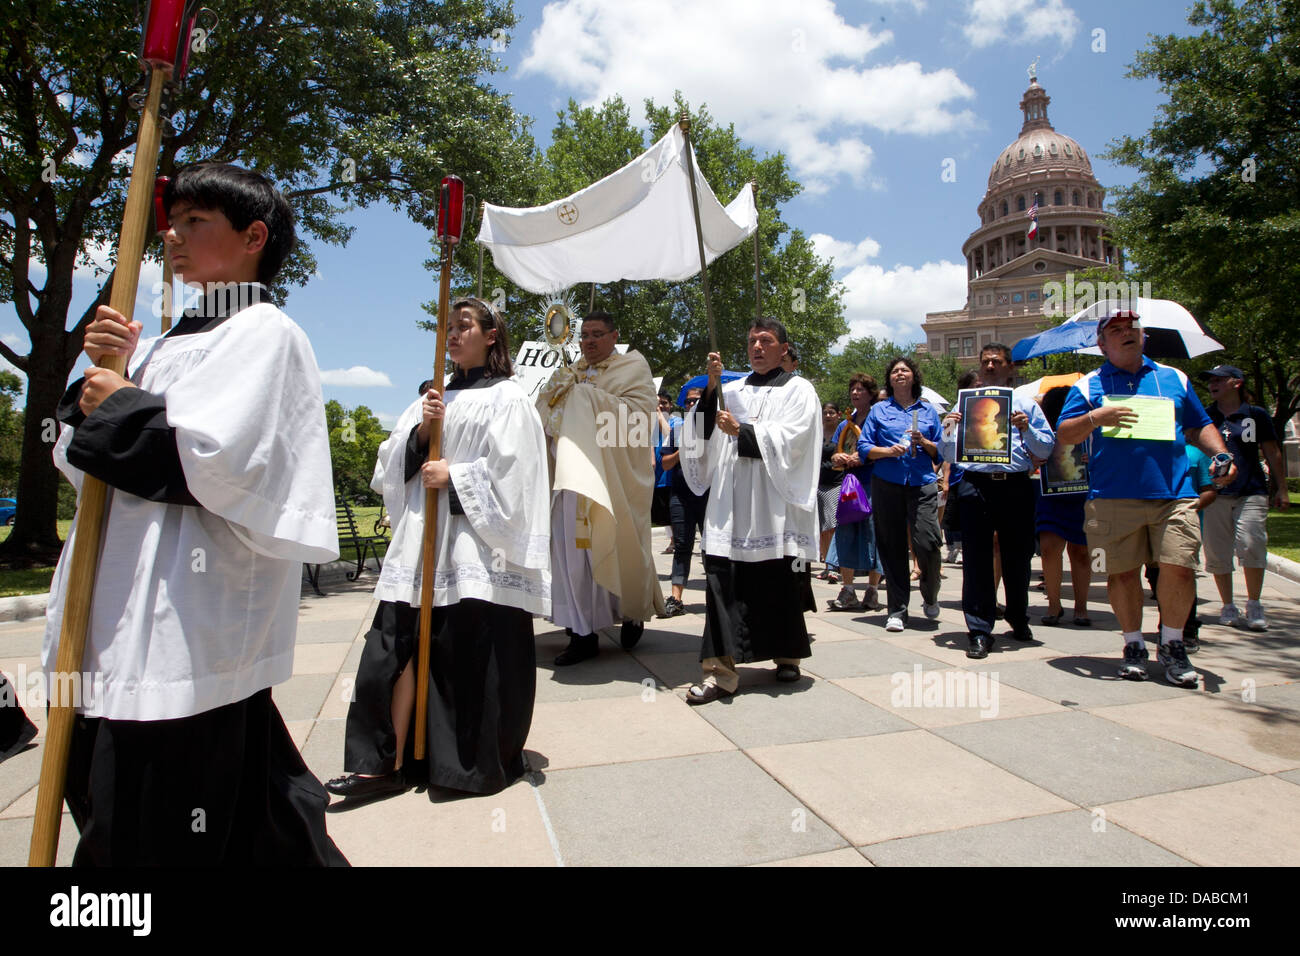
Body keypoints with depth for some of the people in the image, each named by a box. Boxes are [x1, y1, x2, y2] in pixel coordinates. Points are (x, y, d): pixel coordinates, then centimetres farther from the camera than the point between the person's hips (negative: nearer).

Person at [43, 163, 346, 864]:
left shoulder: (262, 332, -6)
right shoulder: (171, 342, 19)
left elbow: (215, 462, -20)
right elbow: (73, 460, 19)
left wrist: (121, 406, -6)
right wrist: (109, 372, 4)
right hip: (127, 624, 9)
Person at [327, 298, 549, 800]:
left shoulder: (507, 398, 2)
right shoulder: (434, 400, 19)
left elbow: (511, 474, -8)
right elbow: (394, 466, 14)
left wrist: (454, 476, -10)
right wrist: (421, 431, -2)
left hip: (477, 544, -6)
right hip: (423, 540, 6)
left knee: (475, 651, -2)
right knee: (398, 644, 2)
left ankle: (484, 762, 17)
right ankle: (390, 763, 12)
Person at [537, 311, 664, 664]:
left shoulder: (633, 367, 4)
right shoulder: (573, 373, 19)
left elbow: (641, 411, -12)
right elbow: (545, 413, 16)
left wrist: (589, 396, -14)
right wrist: (558, 388, -4)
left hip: (616, 475, -4)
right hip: (575, 474, 5)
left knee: (620, 547, 3)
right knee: (571, 548, -1)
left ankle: (635, 611, 30)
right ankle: (583, 634, 8)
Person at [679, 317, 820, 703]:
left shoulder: (798, 391, 7)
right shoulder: (733, 390, 18)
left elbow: (790, 439, -7)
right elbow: (706, 428, 5)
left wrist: (741, 431, -13)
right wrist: (711, 386, -6)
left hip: (774, 506, -2)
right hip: (731, 504, 3)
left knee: (779, 582, 5)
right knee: (724, 579, -6)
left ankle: (786, 655, 27)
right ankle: (722, 668, -4)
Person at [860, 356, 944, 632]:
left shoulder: (928, 410, 14)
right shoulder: (879, 410, 12)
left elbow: (942, 451, 13)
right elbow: (864, 447, 6)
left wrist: (924, 442, -6)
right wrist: (888, 451, -10)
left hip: (922, 484, 0)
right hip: (887, 484, 0)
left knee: (927, 542, -10)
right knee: (892, 547, 1)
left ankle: (930, 596, 20)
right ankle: (897, 609, 11)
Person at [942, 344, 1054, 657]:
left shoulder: (1026, 405, 15)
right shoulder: (965, 405, 16)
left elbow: (1047, 447, 8)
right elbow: (950, 455, 12)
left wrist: (1027, 429, -8)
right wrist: (949, 431, -7)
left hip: (1016, 486, 1)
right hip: (976, 484, -1)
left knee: (1018, 556, 11)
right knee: (977, 558, -5)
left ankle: (1019, 620, 32)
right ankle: (979, 631, 1)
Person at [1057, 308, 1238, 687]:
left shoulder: (1174, 379, 17)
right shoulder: (1088, 385, 9)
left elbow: (1200, 427, 22)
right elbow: (1063, 435, 2)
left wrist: (1221, 455, 5)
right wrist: (1094, 418, -16)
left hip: (1174, 494, 2)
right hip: (1113, 497, -1)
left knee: (1179, 568, -7)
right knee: (1121, 573, 2)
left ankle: (1172, 646, 13)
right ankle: (1134, 646, 19)